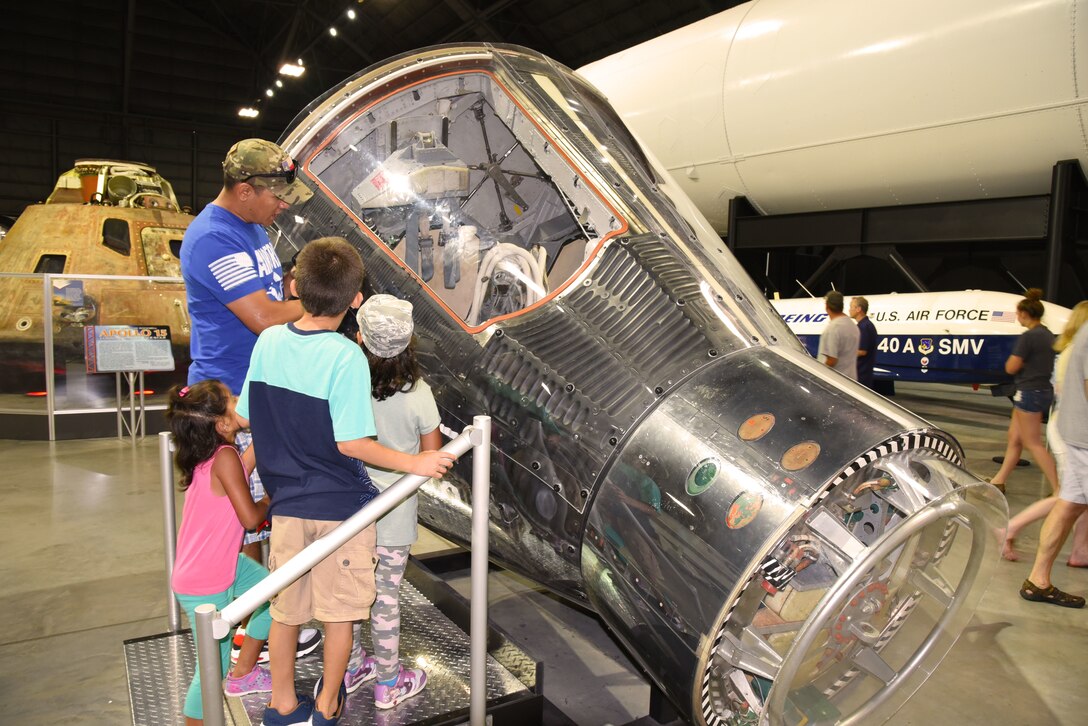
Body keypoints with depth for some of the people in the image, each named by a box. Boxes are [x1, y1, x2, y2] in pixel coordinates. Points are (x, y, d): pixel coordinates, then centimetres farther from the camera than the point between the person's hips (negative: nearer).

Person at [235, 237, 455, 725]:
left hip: (287, 502, 5)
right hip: (340, 505, -5)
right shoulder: (346, 358, -21)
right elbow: (351, 443, -22)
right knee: (340, 611, 15)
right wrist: (415, 463, -14)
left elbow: (244, 417, 3)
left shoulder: (268, 342, -5)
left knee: (284, 608, 19)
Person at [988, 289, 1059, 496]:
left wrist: (1011, 360, 3)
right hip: (1045, 391, 10)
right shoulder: (1048, 335, 10)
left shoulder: (1028, 337, -18)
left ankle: (1059, 489, -1)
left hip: (1029, 392, -10)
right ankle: (999, 481, 23)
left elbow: (1011, 368, -15)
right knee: (1014, 438, 15)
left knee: (1033, 444, -2)